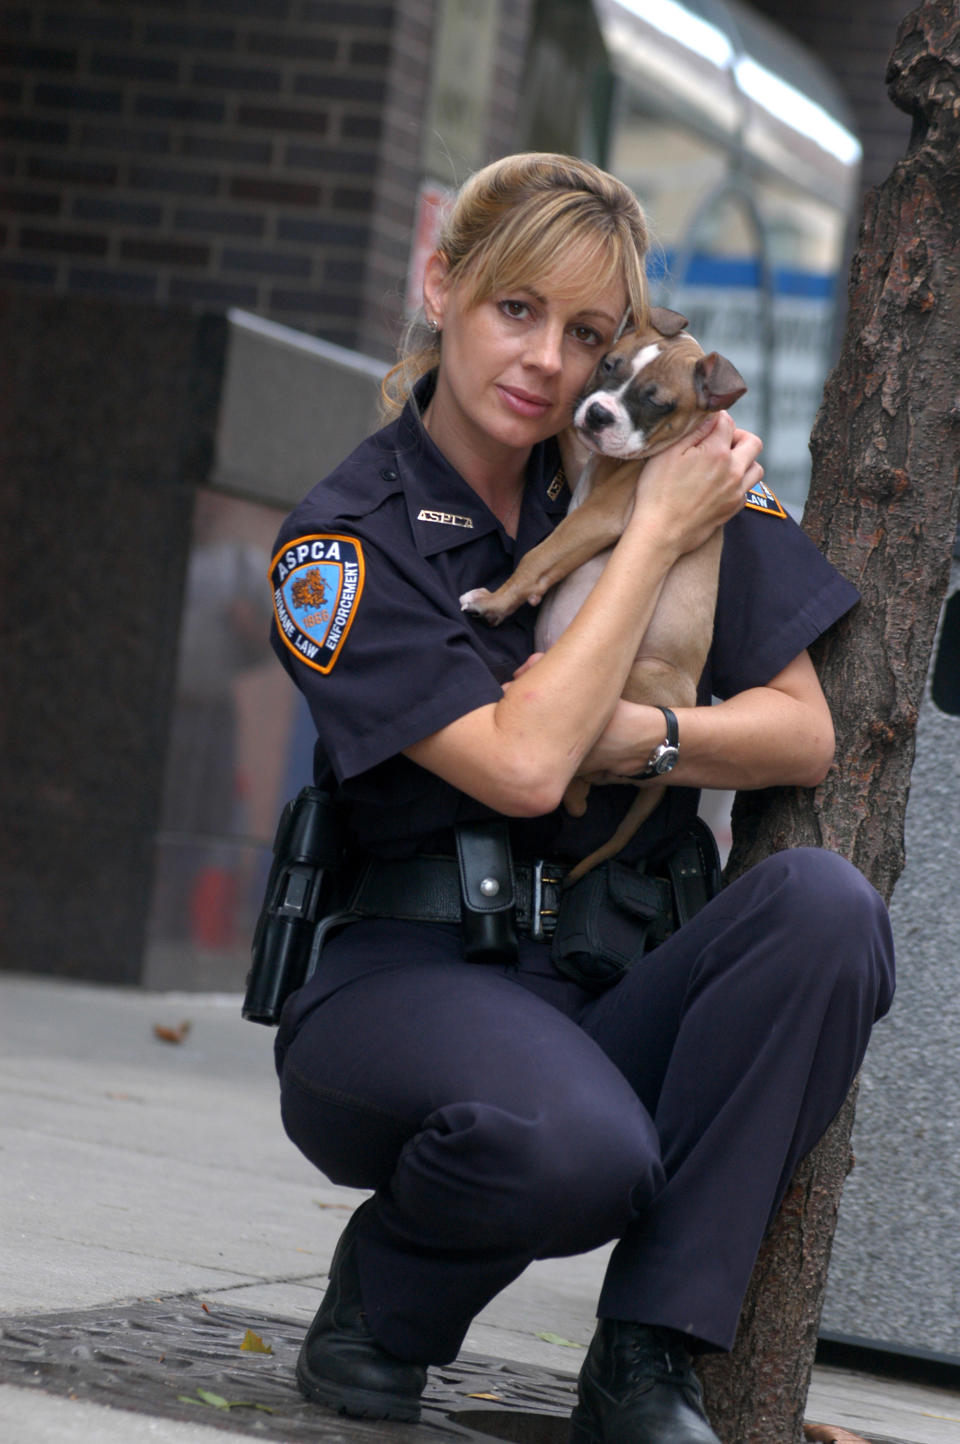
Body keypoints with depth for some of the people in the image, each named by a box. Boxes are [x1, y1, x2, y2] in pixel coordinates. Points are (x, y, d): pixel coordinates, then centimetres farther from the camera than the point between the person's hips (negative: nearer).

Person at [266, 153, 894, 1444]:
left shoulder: (677, 466, 5)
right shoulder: (347, 537, -6)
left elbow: (804, 733, 3)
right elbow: (519, 766, -20)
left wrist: (624, 738, -15)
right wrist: (656, 536, -13)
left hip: (614, 989, 4)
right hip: (413, 972, -4)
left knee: (826, 903, -28)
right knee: (576, 1149, -38)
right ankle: (386, 1289, 0)